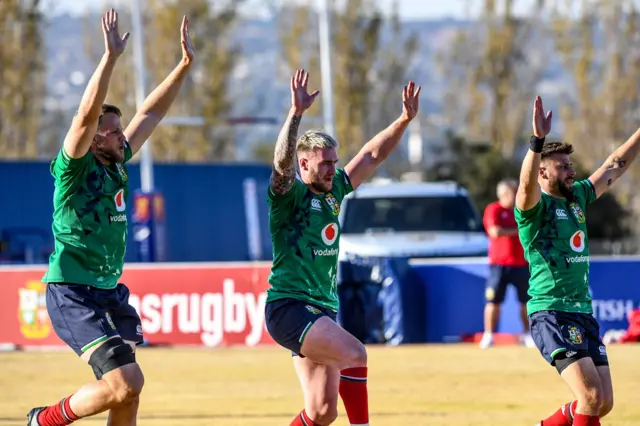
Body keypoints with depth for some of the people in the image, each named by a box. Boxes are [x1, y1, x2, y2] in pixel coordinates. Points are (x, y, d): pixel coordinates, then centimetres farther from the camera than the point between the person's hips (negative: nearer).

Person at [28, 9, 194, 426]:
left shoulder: (116, 166, 10)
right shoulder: (74, 169, -11)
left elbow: (150, 114, 18)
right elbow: (87, 113, -25)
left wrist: (185, 65, 17)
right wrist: (112, 56, -29)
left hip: (110, 293, 8)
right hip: (73, 294, -8)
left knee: (128, 392, 4)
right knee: (127, 382, -18)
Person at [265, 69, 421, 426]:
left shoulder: (334, 191, 12)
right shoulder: (290, 195, -9)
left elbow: (372, 155, 18)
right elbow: (283, 161, -29)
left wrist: (405, 120, 9)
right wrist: (297, 112, -40)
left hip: (324, 310, 8)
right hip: (289, 306, -8)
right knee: (355, 355, -28)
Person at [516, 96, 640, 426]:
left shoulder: (578, 197, 14)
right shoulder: (536, 205, -8)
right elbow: (527, 186, -31)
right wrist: (538, 140, -45)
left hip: (584, 314, 8)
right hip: (551, 315, -8)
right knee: (592, 396, -18)